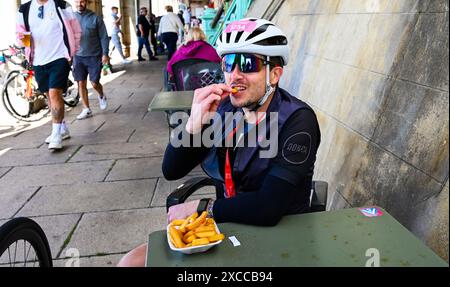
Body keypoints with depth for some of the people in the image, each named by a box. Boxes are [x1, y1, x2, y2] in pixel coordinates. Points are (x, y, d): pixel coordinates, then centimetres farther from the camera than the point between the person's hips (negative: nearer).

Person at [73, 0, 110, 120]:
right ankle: (86, 110, 12)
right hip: (78, 57, 3)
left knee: (94, 83, -4)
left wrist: (105, 54, -10)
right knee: (81, 83, 2)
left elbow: (104, 37, -3)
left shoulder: (95, 18, -3)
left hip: (94, 56, -3)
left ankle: (101, 96, 30)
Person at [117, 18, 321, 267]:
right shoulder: (223, 108, -5)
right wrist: (195, 122, -22)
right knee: (131, 261, -3)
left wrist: (200, 208, -15)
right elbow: (172, 171, -4)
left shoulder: (297, 120, -20)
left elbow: (268, 208, -28)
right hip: (227, 224, 5)